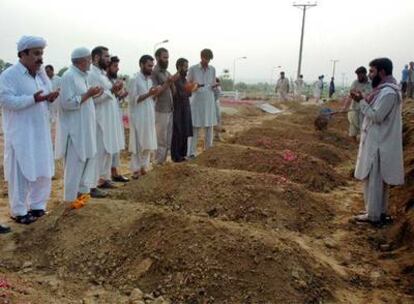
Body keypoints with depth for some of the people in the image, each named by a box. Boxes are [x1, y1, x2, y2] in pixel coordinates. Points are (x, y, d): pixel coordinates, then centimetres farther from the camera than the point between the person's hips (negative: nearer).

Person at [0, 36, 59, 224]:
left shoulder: (40, 74, 12)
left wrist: (50, 98, -4)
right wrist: (33, 98, -28)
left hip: (40, 132, 7)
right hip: (21, 134, -7)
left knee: (42, 170, 12)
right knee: (21, 172, 0)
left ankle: (36, 205, 26)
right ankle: (18, 211, 12)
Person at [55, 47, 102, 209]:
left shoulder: (81, 76, 12)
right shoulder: (69, 76, -16)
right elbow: (68, 103, -22)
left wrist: (92, 94, 5)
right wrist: (88, 94, -20)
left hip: (84, 128, 10)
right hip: (74, 129, -10)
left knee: (87, 159, 15)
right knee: (75, 163, -3)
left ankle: (82, 190, 27)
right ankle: (70, 198, 7)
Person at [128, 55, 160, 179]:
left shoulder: (149, 80, 12)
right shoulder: (135, 80, -11)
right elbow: (133, 100, -16)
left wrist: (155, 94, -3)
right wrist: (148, 94, -23)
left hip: (149, 116, 7)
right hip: (138, 116, -7)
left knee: (148, 143, 10)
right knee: (138, 143, -2)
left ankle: (144, 166, 20)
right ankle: (136, 169, 6)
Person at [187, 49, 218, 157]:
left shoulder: (212, 69, 10)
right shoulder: (193, 69, -1)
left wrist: (214, 86, -6)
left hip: (209, 101, 3)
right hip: (196, 101, -3)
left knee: (209, 126, 3)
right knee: (195, 127, -4)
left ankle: (208, 150, 11)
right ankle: (192, 152, -1)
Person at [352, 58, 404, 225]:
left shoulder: (388, 92, -21)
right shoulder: (384, 89, 11)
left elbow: (376, 116, -22)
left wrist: (362, 101, -16)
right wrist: (365, 100, 4)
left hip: (378, 144, -10)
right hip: (377, 142, 10)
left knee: (373, 179, -1)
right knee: (379, 179, 17)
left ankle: (373, 215, 9)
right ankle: (380, 211, 28)